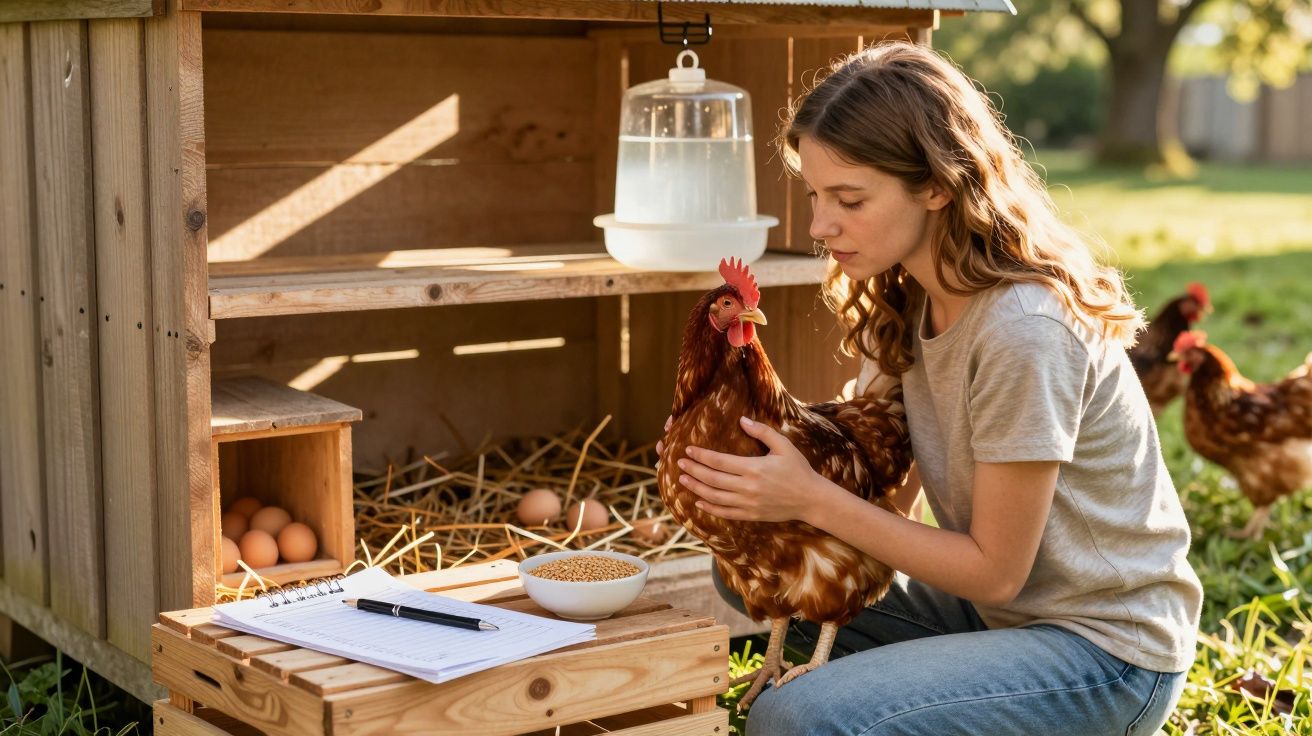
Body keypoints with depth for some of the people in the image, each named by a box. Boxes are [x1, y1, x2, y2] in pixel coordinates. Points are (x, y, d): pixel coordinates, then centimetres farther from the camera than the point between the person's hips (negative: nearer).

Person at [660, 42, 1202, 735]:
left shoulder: (1024, 331, -27)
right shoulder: (904, 300, 1)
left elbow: (993, 570, -19)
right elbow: (886, 493, 0)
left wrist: (813, 500, -21)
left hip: (1109, 651, -9)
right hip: (1001, 610, 9)